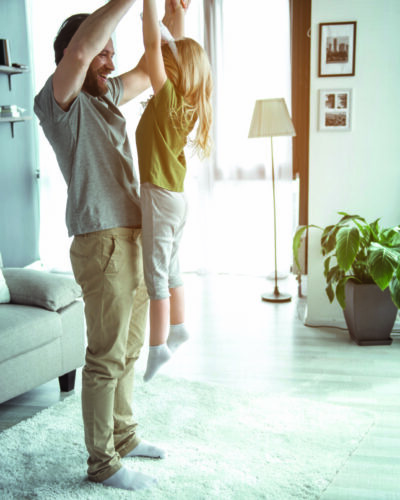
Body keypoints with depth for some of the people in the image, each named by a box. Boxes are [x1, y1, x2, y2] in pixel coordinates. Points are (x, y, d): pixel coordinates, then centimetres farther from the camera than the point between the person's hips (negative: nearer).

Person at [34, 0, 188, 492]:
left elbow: (148, 70, 28)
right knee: (105, 357, -2)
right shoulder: (59, 103, -9)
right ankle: (102, 462, 11)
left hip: (134, 239, 9)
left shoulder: (106, 97, 16)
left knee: (128, 349, 17)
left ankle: (123, 436, 32)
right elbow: (77, 51, -29)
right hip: (102, 243, -9)